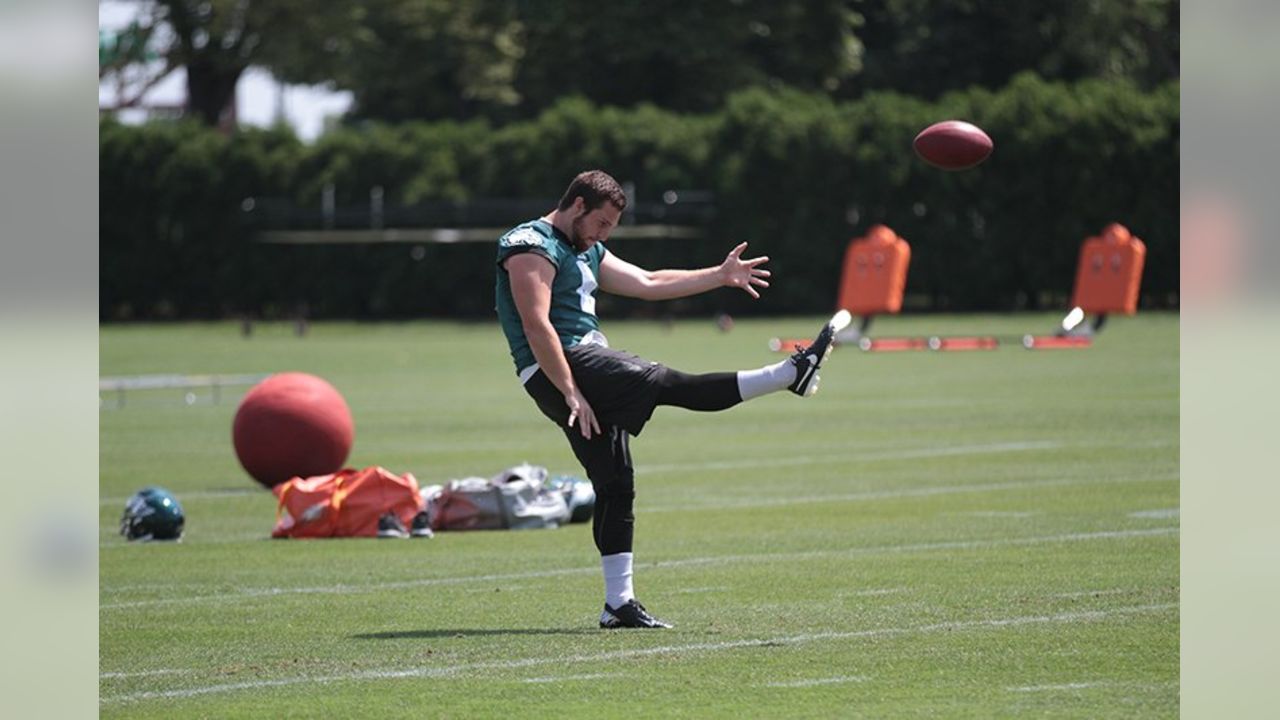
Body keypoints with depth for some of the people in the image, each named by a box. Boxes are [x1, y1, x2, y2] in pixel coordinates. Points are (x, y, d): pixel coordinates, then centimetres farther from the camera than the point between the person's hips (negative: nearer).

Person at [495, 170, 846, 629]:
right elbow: (536, 326, -17)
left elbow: (648, 284, 27)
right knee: (663, 382, -18)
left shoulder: (586, 253, 24)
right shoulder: (531, 247, -8)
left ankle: (619, 604, 5)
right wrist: (571, 393, -21)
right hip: (557, 371, -10)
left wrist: (721, 276, 23)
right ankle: (793, 373, -24)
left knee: (616, 485, 5)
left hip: (586, 368, 10)